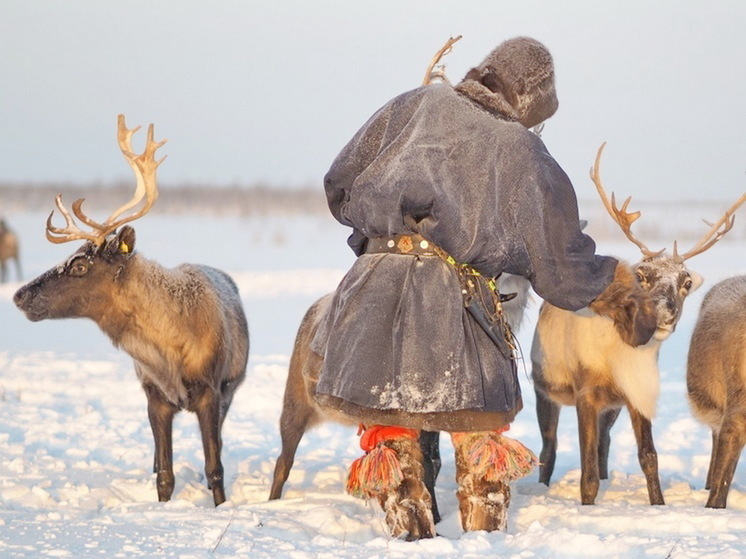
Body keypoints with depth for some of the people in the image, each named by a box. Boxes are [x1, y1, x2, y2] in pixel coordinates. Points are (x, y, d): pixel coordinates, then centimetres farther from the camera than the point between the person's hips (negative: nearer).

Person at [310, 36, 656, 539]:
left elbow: (340, 182, 15)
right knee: (480, 426, 16)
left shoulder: (415, 107, 10)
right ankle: (486, 534, 15)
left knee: (389, 426, 12)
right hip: (458, 294, -1)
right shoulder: (526, 153, 8)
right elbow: (563, 262, 14)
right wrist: (622, 294, 29)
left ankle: (411, 533, 10)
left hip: (378, 285, 1)